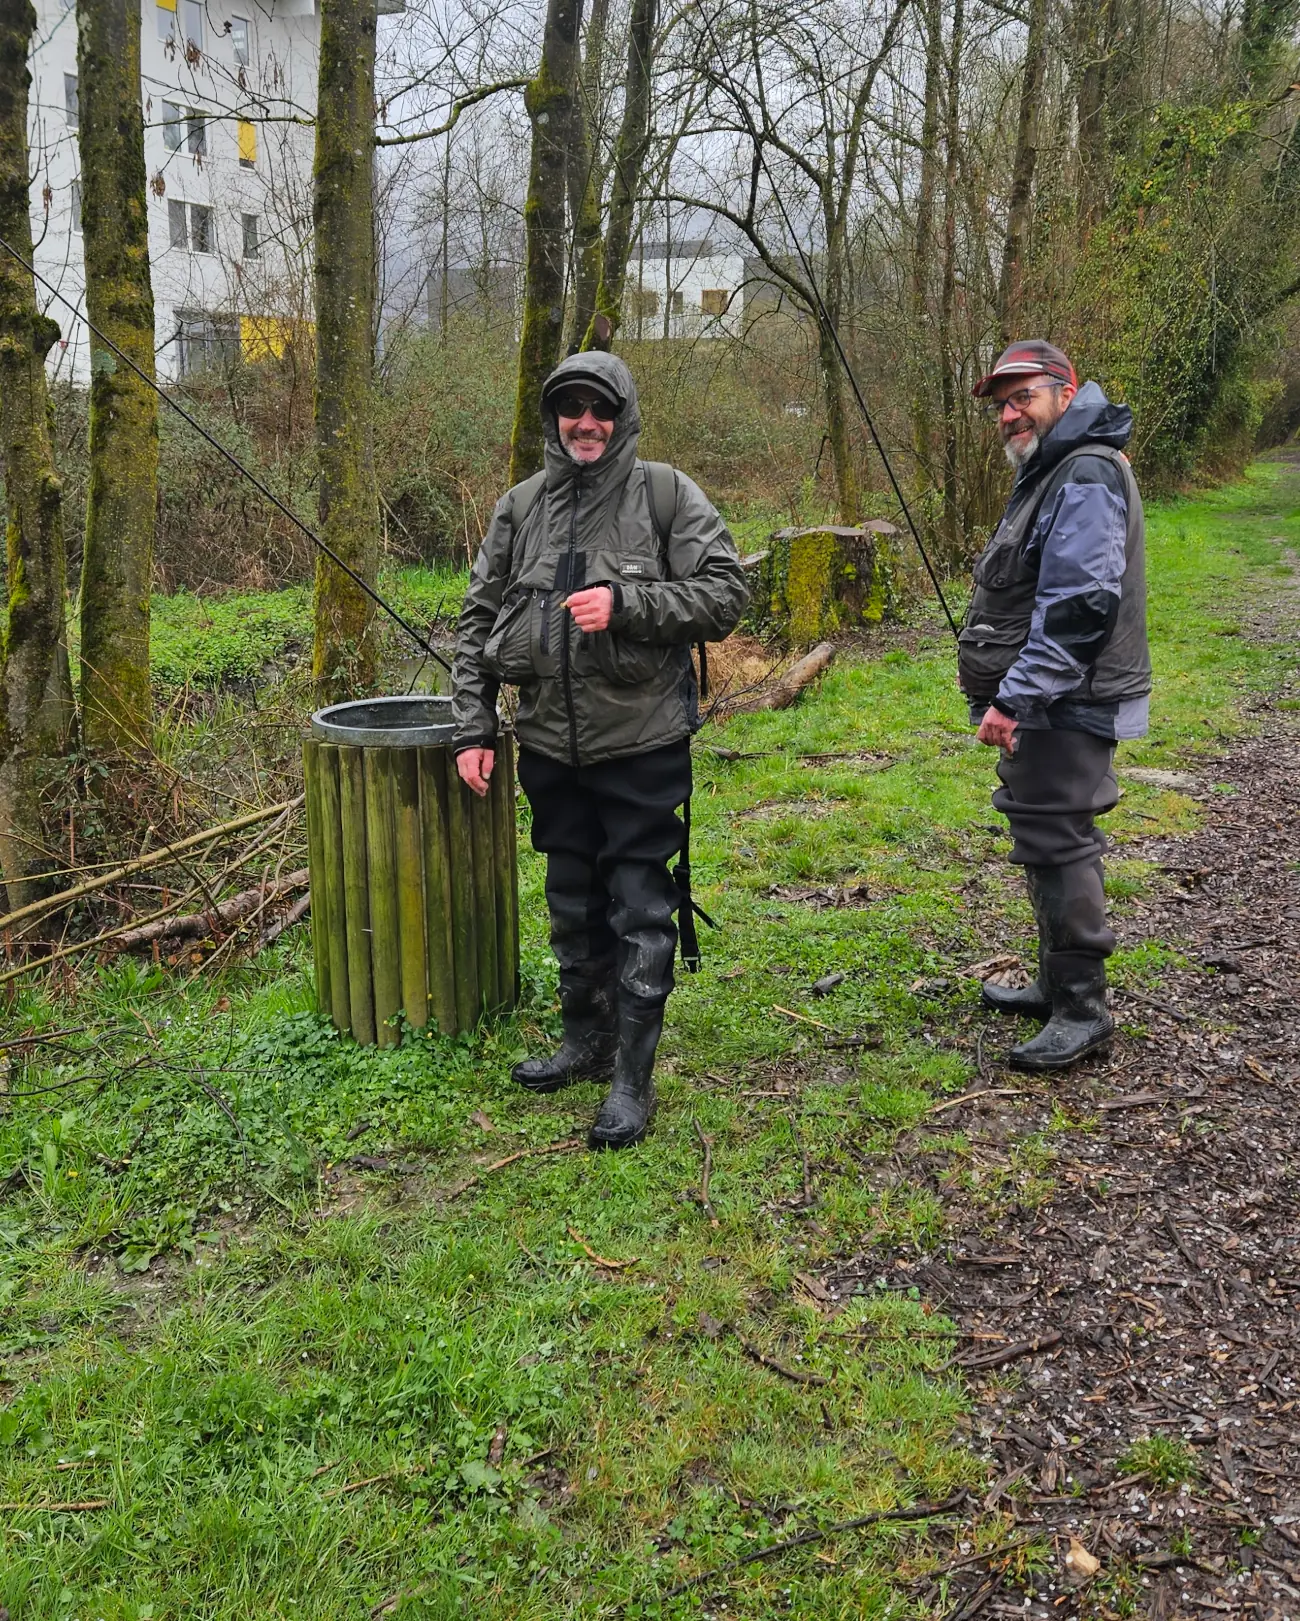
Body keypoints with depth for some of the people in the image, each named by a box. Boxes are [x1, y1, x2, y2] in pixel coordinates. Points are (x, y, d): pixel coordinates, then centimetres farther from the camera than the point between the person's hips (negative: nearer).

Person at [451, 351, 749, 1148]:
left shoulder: (666, 494, -3)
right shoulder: (521, 507, 8)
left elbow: (727, 594, -9)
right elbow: (479, 621, 11)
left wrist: (625, 602, -20)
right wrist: (474, 729, 5)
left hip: (643, 745, -4)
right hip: (552, 749, 5)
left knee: (641, 915, 0)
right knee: (574, 908, 17)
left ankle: (634, 1077, 11)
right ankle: (587, 1041, 34)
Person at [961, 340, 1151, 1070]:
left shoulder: (1086, 476, -16)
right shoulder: (1049, 471, 18)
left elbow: (1078, 608, -25)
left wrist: (1014, 698, -24)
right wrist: (1010, 696, 20)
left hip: (1064, 707, -11)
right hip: (1040, 707, 11)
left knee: (1058, 844, -7)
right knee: (1047, 841, 17)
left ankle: (1082, 1009, 2)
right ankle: (1059, 983, 29)